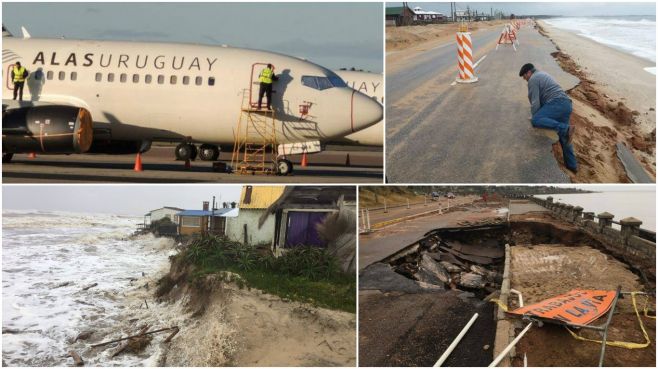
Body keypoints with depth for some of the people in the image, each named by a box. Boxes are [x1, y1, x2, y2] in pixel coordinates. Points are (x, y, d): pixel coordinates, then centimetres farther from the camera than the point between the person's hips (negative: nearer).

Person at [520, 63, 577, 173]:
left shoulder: (533, 79, 1)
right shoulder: (542, 74, 31)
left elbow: (535, 102, -7)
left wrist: (535, 117, 1)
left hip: (557, 103, -10)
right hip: (566, 104, 10)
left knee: (536, 121, -26)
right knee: (563, 136, 14)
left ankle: (565, 129, -36)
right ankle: (572, 165, 16)